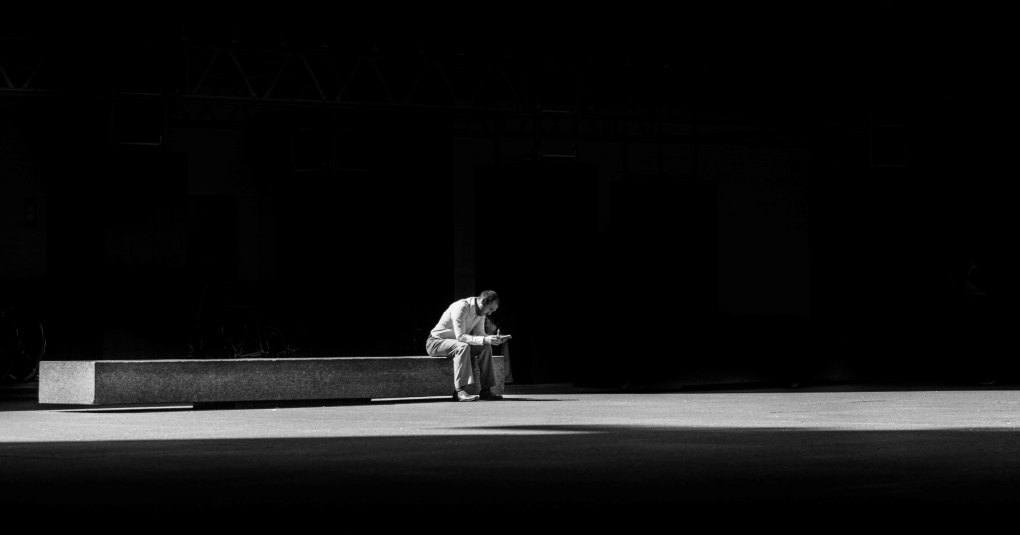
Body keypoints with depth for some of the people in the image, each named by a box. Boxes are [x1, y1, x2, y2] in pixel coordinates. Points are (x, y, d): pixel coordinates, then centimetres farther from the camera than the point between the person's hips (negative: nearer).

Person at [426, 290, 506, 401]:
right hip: (436, 342, -8)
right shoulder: (461, 307, -26)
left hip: (456, 343, 8)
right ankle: (461, 391, -38)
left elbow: (479, 334, 4)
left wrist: (491, 339, -18)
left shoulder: (481, 313, 2)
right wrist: (484, 340, -39)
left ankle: (485, 390, -13)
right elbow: (460, 336, -31)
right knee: (463, 347, -36)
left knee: (486, 348, -12)